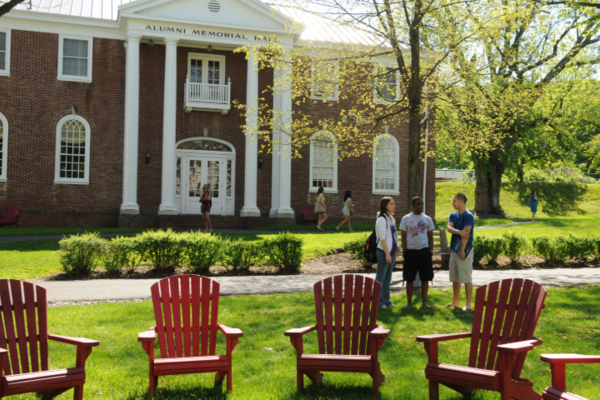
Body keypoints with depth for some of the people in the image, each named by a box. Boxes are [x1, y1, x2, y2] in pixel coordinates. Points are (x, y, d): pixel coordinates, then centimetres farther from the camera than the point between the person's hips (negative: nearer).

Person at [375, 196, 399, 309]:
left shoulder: (392, 218, 13)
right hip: (383, 251, -8)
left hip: (392, 251, 8)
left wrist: (396, 248, 14)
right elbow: (382, 238, -17)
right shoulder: (381, 219, -13)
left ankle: (386, 300, 20)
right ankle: (378, 300, 6)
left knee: (388, 277, 13)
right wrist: (387, 254, -19)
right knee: (380, 277, -1)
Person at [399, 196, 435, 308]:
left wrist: (431, 251, 2)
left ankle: (424, 302, 13)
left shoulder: (427, 219, 7)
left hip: (424, 251, 1)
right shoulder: (406, 219, 2)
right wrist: (404, 252, -4)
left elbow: (430, 236, 10)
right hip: (410, 251, -1)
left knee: (425, 278, 4)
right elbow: (403, 236, 3)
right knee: (409, 279, 2)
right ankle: (409, 302, 11)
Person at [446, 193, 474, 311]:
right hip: (454, 250, 8)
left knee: (466, 278, -6)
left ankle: (468, 304, -2)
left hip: (465, 250, -8)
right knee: (455, 278, 13)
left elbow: (466, 233, -17)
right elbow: (449, 228, -5)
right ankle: (455, 302, 22)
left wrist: (462, 250, -21)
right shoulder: (453, 215, 12)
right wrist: (459, 231, -24)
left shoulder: (468, 216, -11)